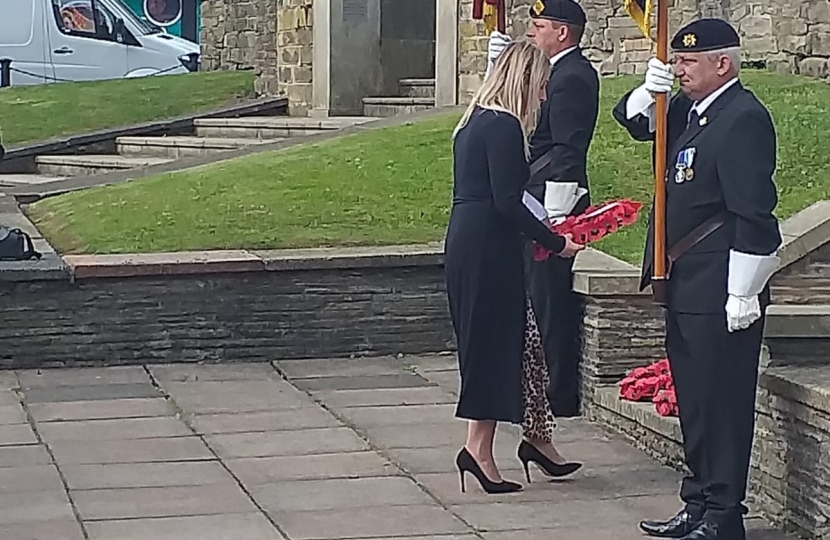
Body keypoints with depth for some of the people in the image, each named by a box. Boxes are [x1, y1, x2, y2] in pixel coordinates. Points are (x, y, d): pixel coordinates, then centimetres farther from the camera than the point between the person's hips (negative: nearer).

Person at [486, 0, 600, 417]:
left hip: (553, 201, -11)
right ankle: (557, 389, 21)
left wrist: (553, 214, -23)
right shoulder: (561, 71, 17)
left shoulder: (572, 77, -15)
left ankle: (559, 395, -1)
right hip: (542, 202, 11)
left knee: (549, 300, -6)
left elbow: (566, 150, -21)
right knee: (544, 300, 14)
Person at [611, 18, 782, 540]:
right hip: (685, 289, 10)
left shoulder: (744, 118, -16)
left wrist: (743, 295, -20)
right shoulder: (689, 110, 11)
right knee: (694, 401, 16)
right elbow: (635, 121, 27)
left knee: (722, 404, -3)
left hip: (721, 295, -10)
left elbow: (753, 213, -20)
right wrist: (649, 91, 3)